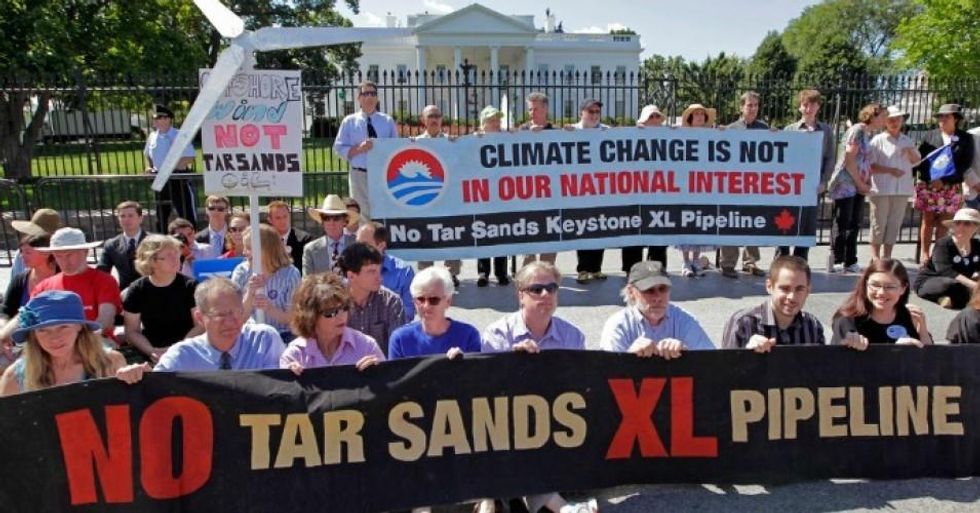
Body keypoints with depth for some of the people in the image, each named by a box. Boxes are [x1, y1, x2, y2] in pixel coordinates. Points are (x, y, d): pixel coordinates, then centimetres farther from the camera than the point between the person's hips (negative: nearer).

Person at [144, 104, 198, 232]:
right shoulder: (152, 136, 6)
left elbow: (189, 158, -15)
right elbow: (147, 154, 22)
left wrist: (171, 167, -23)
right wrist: (149, 167, 3)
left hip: (179, 177, -6)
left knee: (187, 215, -4)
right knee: (161, 215, 15)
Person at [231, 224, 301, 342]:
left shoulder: (290, 274, -9)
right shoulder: (241, 272, -3)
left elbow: (292, 319, -8)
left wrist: (270, 309, -27)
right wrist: (250, 294, -23)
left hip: (282, 336, -1)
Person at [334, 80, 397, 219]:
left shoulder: (387, 121, 9)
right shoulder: (349, 121, 5)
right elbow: (339, 149, 3)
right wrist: (359, 148, -15)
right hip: (360, 175, -1)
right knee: (363, 213, 2)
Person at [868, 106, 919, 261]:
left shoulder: (907, 141, 13)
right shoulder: (878, 140, -3)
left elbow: (917, 160, 16)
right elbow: (871, 166, -8)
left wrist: (911, 151, -4)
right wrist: (890, 170, -19)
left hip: (902, 190, 5)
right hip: (881, 189, -5)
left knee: (894, 224, 8)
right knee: (879, 224, 0)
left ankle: (887, 256, 17)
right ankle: (875, 257, 7)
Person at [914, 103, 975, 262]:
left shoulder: (966, 138, 1)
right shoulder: (930, 135, 4)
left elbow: (966, 164, -5)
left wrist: (944, 180, -15)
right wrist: (929, 179, -13)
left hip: (951, 188, 0)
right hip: (927, 185, 0)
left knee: (943, 221, 5)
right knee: (928, 220, 4)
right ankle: (924, 253, 10)